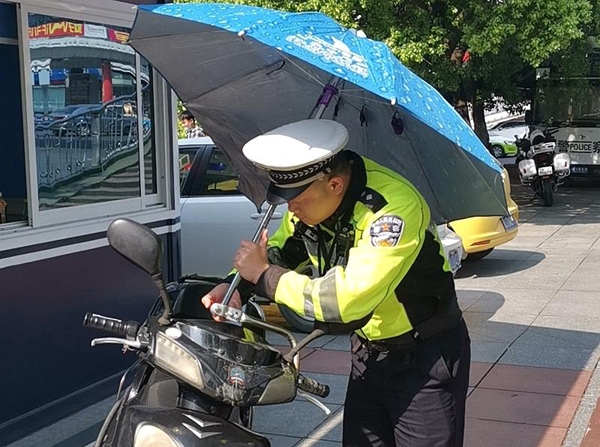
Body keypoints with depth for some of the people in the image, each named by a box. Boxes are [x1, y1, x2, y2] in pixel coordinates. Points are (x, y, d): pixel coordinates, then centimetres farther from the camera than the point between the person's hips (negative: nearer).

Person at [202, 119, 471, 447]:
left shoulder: (394, 207, -32)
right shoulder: (308, 196, -7)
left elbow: (346, 301, -36)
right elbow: (282, 250, 9)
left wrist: (263, 275, -25)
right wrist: (237, 287, -11)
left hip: (426, 358, -7)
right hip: (368, 352, 7)